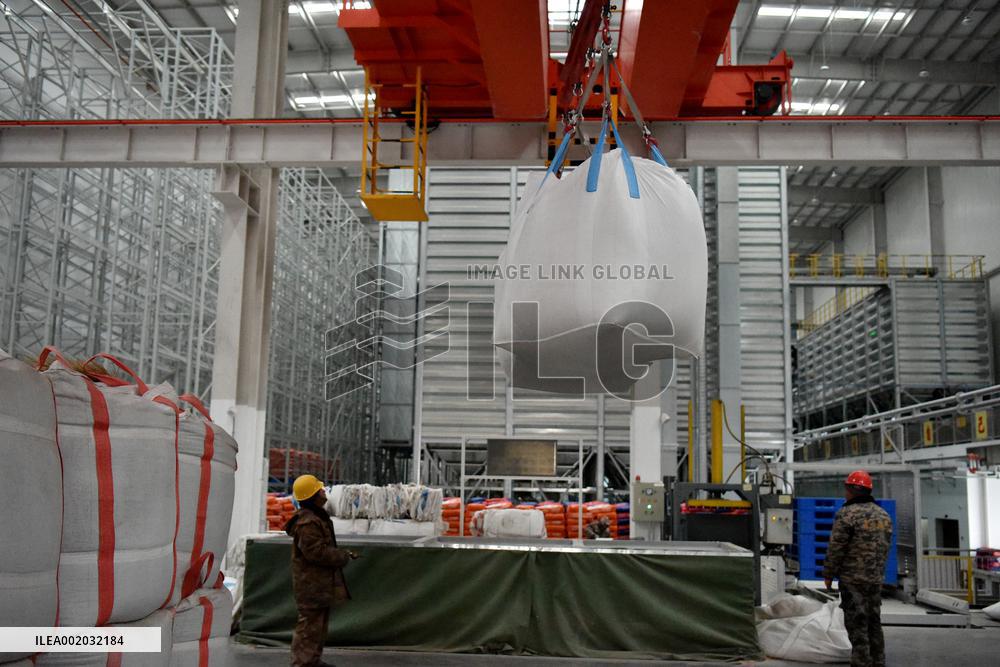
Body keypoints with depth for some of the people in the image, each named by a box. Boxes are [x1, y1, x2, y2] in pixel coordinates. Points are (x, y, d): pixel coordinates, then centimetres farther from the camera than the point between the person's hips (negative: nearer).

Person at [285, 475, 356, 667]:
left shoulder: (317, 517, 14)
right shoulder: (307, 523, -21)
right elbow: (316, 552, -25)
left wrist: (342, 554, 12)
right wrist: (343, 556, -15)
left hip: (320, 582, 11)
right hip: (312, 584, -11)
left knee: (319, 622, 19)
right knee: (310, 623, -5)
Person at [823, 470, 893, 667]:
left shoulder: (847, 514, -14)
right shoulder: (884, 515, 10)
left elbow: (836, 548, -14)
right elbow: (886, 546, 15)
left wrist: (828, 575, -4)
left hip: (852, 579, -7)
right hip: (876, 579, 7)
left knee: (857, 624, -2)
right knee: (874, 623, 16)